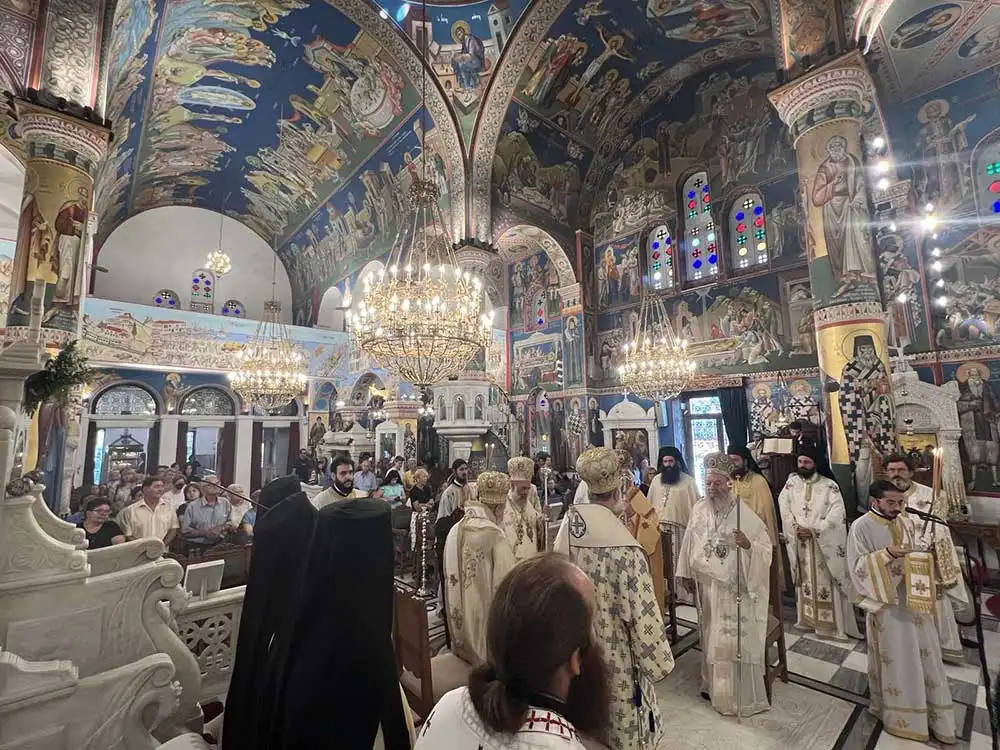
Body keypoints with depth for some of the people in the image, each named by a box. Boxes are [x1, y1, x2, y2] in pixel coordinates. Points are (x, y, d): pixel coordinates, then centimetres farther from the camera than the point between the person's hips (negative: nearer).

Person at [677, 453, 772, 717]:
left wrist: (748, 545, -33)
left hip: (735, 589, -4)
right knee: (711, 637, 18)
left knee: (736, 639, 4)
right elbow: (690, 543, 6)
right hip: (707, 586, 5)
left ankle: (742, 695, 22)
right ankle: (713, 685, 36)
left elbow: (766, 548, -12)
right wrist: (686, 573, 10)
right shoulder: (699, 511, -2)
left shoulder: (744, 514, -15)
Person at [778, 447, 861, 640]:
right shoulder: (791, 484, 3)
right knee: (805, 582, 13)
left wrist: (814, 531, -18)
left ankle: (834, 623, 15)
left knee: (827, 582, 3)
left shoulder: (829, 485, -6)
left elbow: (837, 514, -14)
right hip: (799, 542, 3)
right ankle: (807, 619, 26)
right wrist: (797, 529, -14)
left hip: (825, 543, -3)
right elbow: (784, 508, -1)